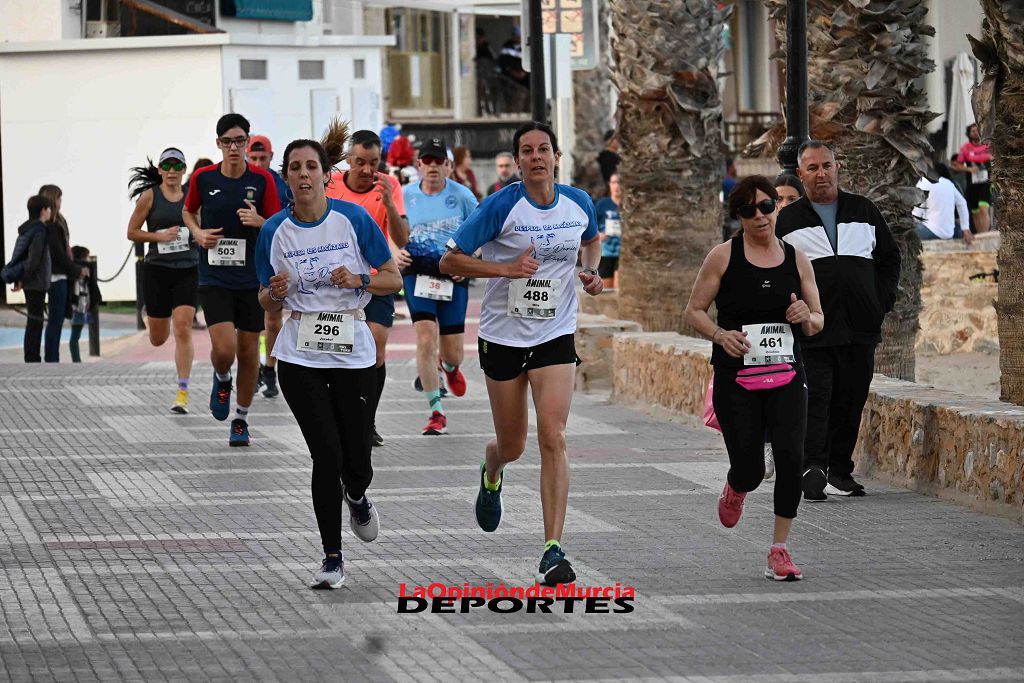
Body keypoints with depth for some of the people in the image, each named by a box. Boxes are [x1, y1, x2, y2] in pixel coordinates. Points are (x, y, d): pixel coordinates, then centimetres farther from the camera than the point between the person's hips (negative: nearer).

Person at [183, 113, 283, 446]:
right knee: (224, 349, -15)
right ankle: (221, 380, 21)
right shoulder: (203, 178, -2)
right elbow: (188, 211, 17)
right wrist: (198, 233, -3)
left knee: (248, 352, 6)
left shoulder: (262, 179, -5)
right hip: (214, 277, -1)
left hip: (252, 278, 1)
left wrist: (259, 221, -22)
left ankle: (241, 419, 23)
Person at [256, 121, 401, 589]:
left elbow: (393, 279, 1)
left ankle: (355, 497, 40)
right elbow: (266, 303, 9)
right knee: (327, 456, -10)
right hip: (299, 357, 0)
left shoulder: (353, 218, -6)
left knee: (356, 462, 0)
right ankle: (332, 559, 5)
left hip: (353, 353, 0)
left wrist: (359, 279, -18)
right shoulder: (274, 231, -1)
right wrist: (276, 292, -14)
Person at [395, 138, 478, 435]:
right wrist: (394, 252, -4)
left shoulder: (462, 196, 0)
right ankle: (436, 413, -8)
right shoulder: (405, 195, 4)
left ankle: (450, 367, 46)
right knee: (425, 338, -16)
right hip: (417, 273, 0)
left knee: (453, 352, 4)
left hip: (453, 277, 0)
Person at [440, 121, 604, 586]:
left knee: (553, 436, -15)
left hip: (555, 336, 1)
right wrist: (506, 268, -23)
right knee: (511, 446, 11)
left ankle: (553, 551, -17)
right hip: (503, 335, -1)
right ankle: (491, 476, 52)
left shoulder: (579, 203, -1)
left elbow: (591, 240, 23)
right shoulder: (502, 205, -13)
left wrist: (591, 271, 2)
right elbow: (450, 261, -11)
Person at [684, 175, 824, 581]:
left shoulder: (797, 259, 8)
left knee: (790, 456, -17)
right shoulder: (724, 257, -1)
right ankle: (735, 489, 38)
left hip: (786, 379, 2)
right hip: (736, 380, -2)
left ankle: (779, 551, -6)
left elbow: (818, 321, 14)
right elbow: (694, 310, 2)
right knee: (749, 469, -3)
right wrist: (720, 334, -16)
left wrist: (806, 318, -10)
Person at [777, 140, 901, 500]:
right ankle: (813, 467, -19)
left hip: (861, 328, 3)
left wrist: (881, 302, 7)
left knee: (851, 400, 6)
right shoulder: (787, 220, 6)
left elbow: (890, 257, 18)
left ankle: (840, 472, 14)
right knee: (815, 398, -13)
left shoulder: (864, 211, 12)